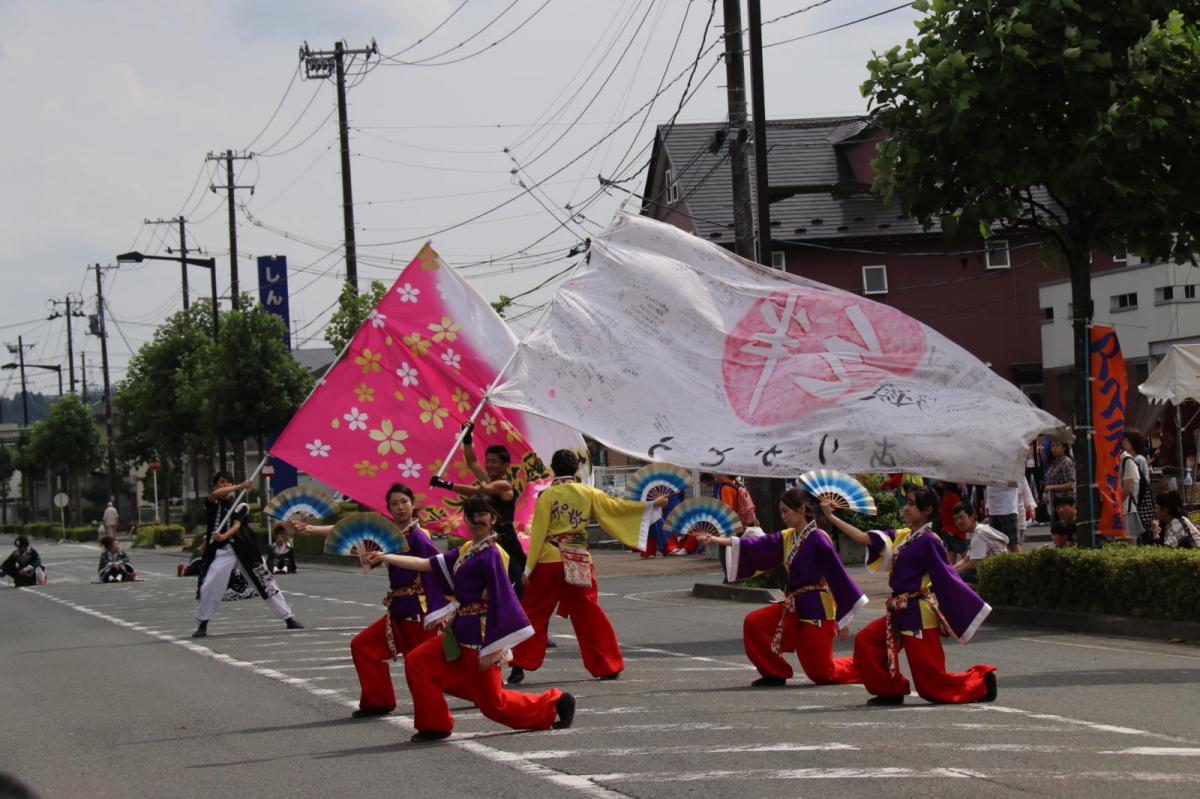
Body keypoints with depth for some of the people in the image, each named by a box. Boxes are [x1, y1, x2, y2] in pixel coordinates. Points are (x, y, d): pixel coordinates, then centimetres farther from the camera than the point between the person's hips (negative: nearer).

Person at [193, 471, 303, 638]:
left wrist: (224, 536, -32)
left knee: (265, 582, 1)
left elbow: (237, 525, -11)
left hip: (242, 550, 0)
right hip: (219, 551, 0)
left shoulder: (241, 506, 7)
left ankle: (289, 619, 7)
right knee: (207, 588, -8)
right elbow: (216, 494, -19)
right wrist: (240, 487, -28)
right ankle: (203, 625, 12)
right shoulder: (212, 503, 6)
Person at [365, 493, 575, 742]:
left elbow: (500, 602, -19)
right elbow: (427, 564, 14)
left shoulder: (490, 554, -16)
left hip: (479, 637, -8)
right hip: (460, 633, 8)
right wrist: (385, 558, 12)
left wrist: (491, 648, -20)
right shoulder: (466, 551, 10)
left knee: (492, 702, 1)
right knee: (416, 662, 2)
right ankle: (435, 725, 11)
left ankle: (555, 703, 17)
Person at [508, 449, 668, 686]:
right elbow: (615, 506, 5)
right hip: (580, 560, 3)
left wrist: (528, 568, -4)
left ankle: (520, 667, -1)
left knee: (534, 613, 5)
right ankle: (608, 666, 13)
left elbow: (538, 533, -7)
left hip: (550, 561, -3)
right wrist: (651, 505, 15)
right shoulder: (588, 493, 2)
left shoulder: (547, 495, -6)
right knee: (589, 615, 12)